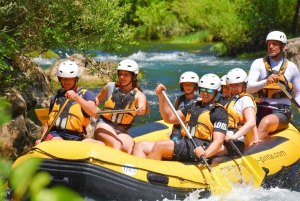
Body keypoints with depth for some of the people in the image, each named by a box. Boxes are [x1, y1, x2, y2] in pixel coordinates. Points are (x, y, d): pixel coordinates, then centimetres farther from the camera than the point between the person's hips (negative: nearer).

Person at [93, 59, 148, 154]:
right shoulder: (110, 87, 3)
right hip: (105, 125, -2)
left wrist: (143, 109, -48)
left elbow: (145, 109, -22)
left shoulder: (138, 95, 0)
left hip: (122, 132, 2)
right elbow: (98, 99, 22)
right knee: (117, 145, -32)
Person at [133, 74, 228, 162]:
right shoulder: (193, 107, 28)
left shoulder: (219, 113, 4)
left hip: (198, 150, -8)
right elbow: (169, 118, 22)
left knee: (159, 145, -28)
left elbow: (218, 141, -9)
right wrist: (161, 96, 10)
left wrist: (206, 153, -30)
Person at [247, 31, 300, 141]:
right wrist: (266, 82, -25)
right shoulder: (258, 63, 6)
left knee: (266, 122, -35)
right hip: (260, 110, 2)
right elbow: (249, 87, -8)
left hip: (281, 113, -2)